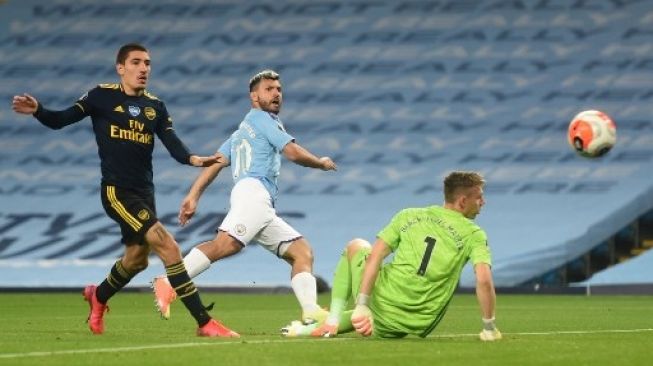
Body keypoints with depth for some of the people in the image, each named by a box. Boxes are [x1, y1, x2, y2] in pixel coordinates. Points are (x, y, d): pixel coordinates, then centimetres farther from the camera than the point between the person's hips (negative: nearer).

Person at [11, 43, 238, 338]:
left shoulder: (155, 107, 10)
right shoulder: (102, 97, -2)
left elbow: (172, 143, -2)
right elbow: (61, 120, -5)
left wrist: (192, 159, -23)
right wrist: (37, 111, -25)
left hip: (144, 192, 7)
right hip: (116, 191, -7)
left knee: (136, 259, 21)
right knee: (167, 247, -18)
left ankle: (98, 297, 52)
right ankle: (204, 322, -18)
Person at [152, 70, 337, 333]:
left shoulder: (240, 132, 35)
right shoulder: (260, 118, 10)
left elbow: (216, 162, 22)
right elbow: (293, 152, -1)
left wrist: (193, 196, 11)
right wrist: (321, 163, 16)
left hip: (264, 209, 10)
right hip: (253, 190, -10)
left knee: (302, 251, 2)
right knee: (226, 244, -29)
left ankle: (311, 312, -16)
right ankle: (168, 285, -37)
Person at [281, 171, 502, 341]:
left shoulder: (409, 216, 6)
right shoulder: (474, 235, -2)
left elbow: (374, 257, -2)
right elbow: (484, 280, -15)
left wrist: (362, 305, -5)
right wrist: (489, 328, -5)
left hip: (382, 304, 0)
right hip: (418, 326, 0)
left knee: (356, 246, 29)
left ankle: (333, 319, 15)